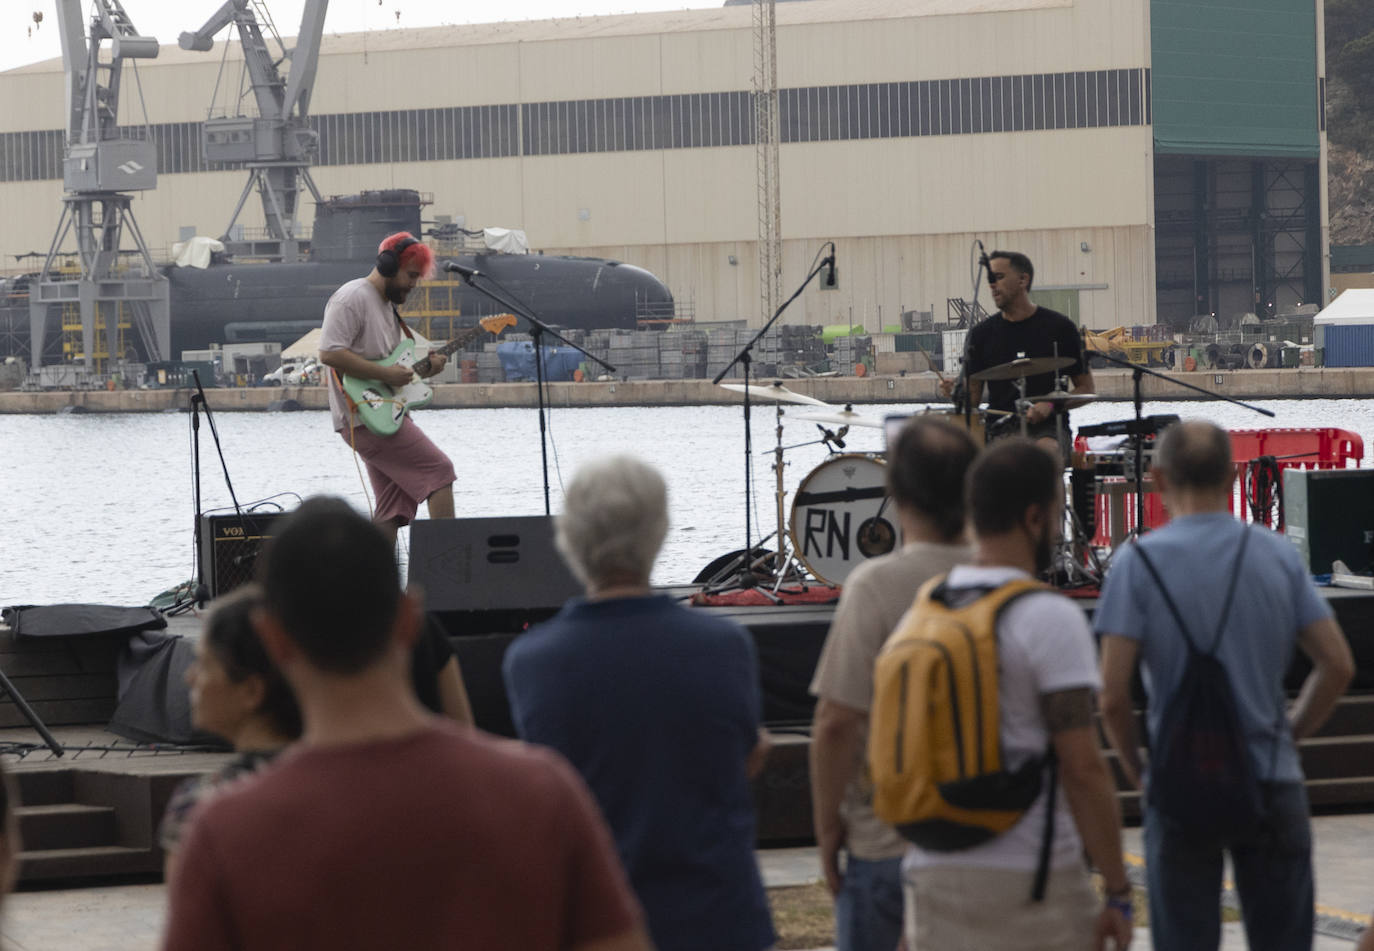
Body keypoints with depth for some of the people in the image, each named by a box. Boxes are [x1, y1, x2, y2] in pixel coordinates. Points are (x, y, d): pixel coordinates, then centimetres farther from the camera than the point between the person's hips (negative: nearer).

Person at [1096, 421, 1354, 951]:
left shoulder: (1139, 562, -7)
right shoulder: (1278, 556, 2)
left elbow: (1113, 694, -12)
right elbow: (1337, 666, 1)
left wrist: (1135, 769, 4)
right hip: (1272, 784, 2)